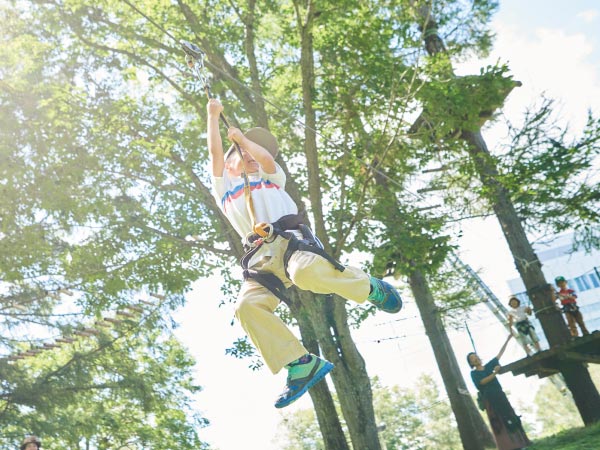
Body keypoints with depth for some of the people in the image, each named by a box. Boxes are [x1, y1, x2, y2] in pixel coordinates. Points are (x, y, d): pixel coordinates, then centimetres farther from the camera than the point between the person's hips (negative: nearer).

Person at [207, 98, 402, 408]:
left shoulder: (269, 177, 31)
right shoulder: (223, 188, 32)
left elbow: (267, 157, 9)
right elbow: (215, 152, 22)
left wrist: (241, 137, 23)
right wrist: (213, 115, 27)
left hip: (289, 237, -2)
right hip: (259, 256, 2)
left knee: (307, 273, -37)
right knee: (247, 305, -28)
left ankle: (370, 288, -11)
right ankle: (302, 365, -22)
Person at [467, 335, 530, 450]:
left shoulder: (489, 366, 16)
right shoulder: (474, 373, 3)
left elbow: (500, 353, 16)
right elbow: (482, 382, -15)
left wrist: (507, 340, 14)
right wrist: (494, 373, -19)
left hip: (500, 395, 5)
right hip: (489, 399, -5)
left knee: (510, 418, 0)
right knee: (499, 422, -9)